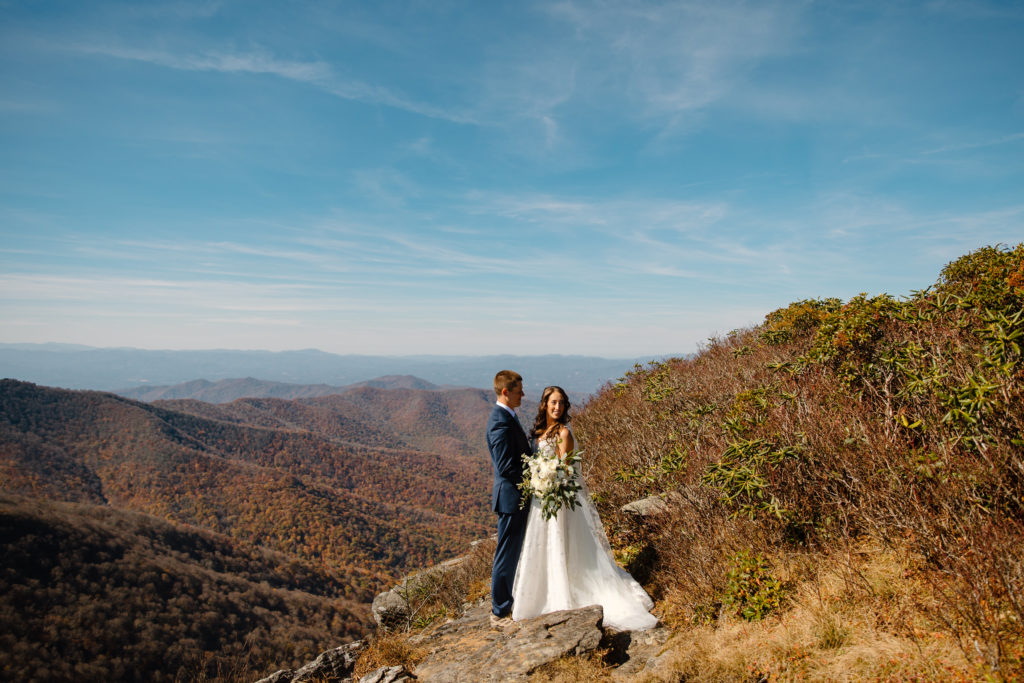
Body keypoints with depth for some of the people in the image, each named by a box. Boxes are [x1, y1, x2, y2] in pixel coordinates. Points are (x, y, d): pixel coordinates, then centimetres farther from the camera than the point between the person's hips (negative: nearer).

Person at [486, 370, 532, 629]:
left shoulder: (506, 417, 10)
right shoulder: (501, 423, -22)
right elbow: (506, 467, -25)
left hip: (516, 495, 10)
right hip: (511, 496, -10)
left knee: (510, 554, 20)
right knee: (507, 555, 2)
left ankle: (502, 605, 35)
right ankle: (500, 613, 16)